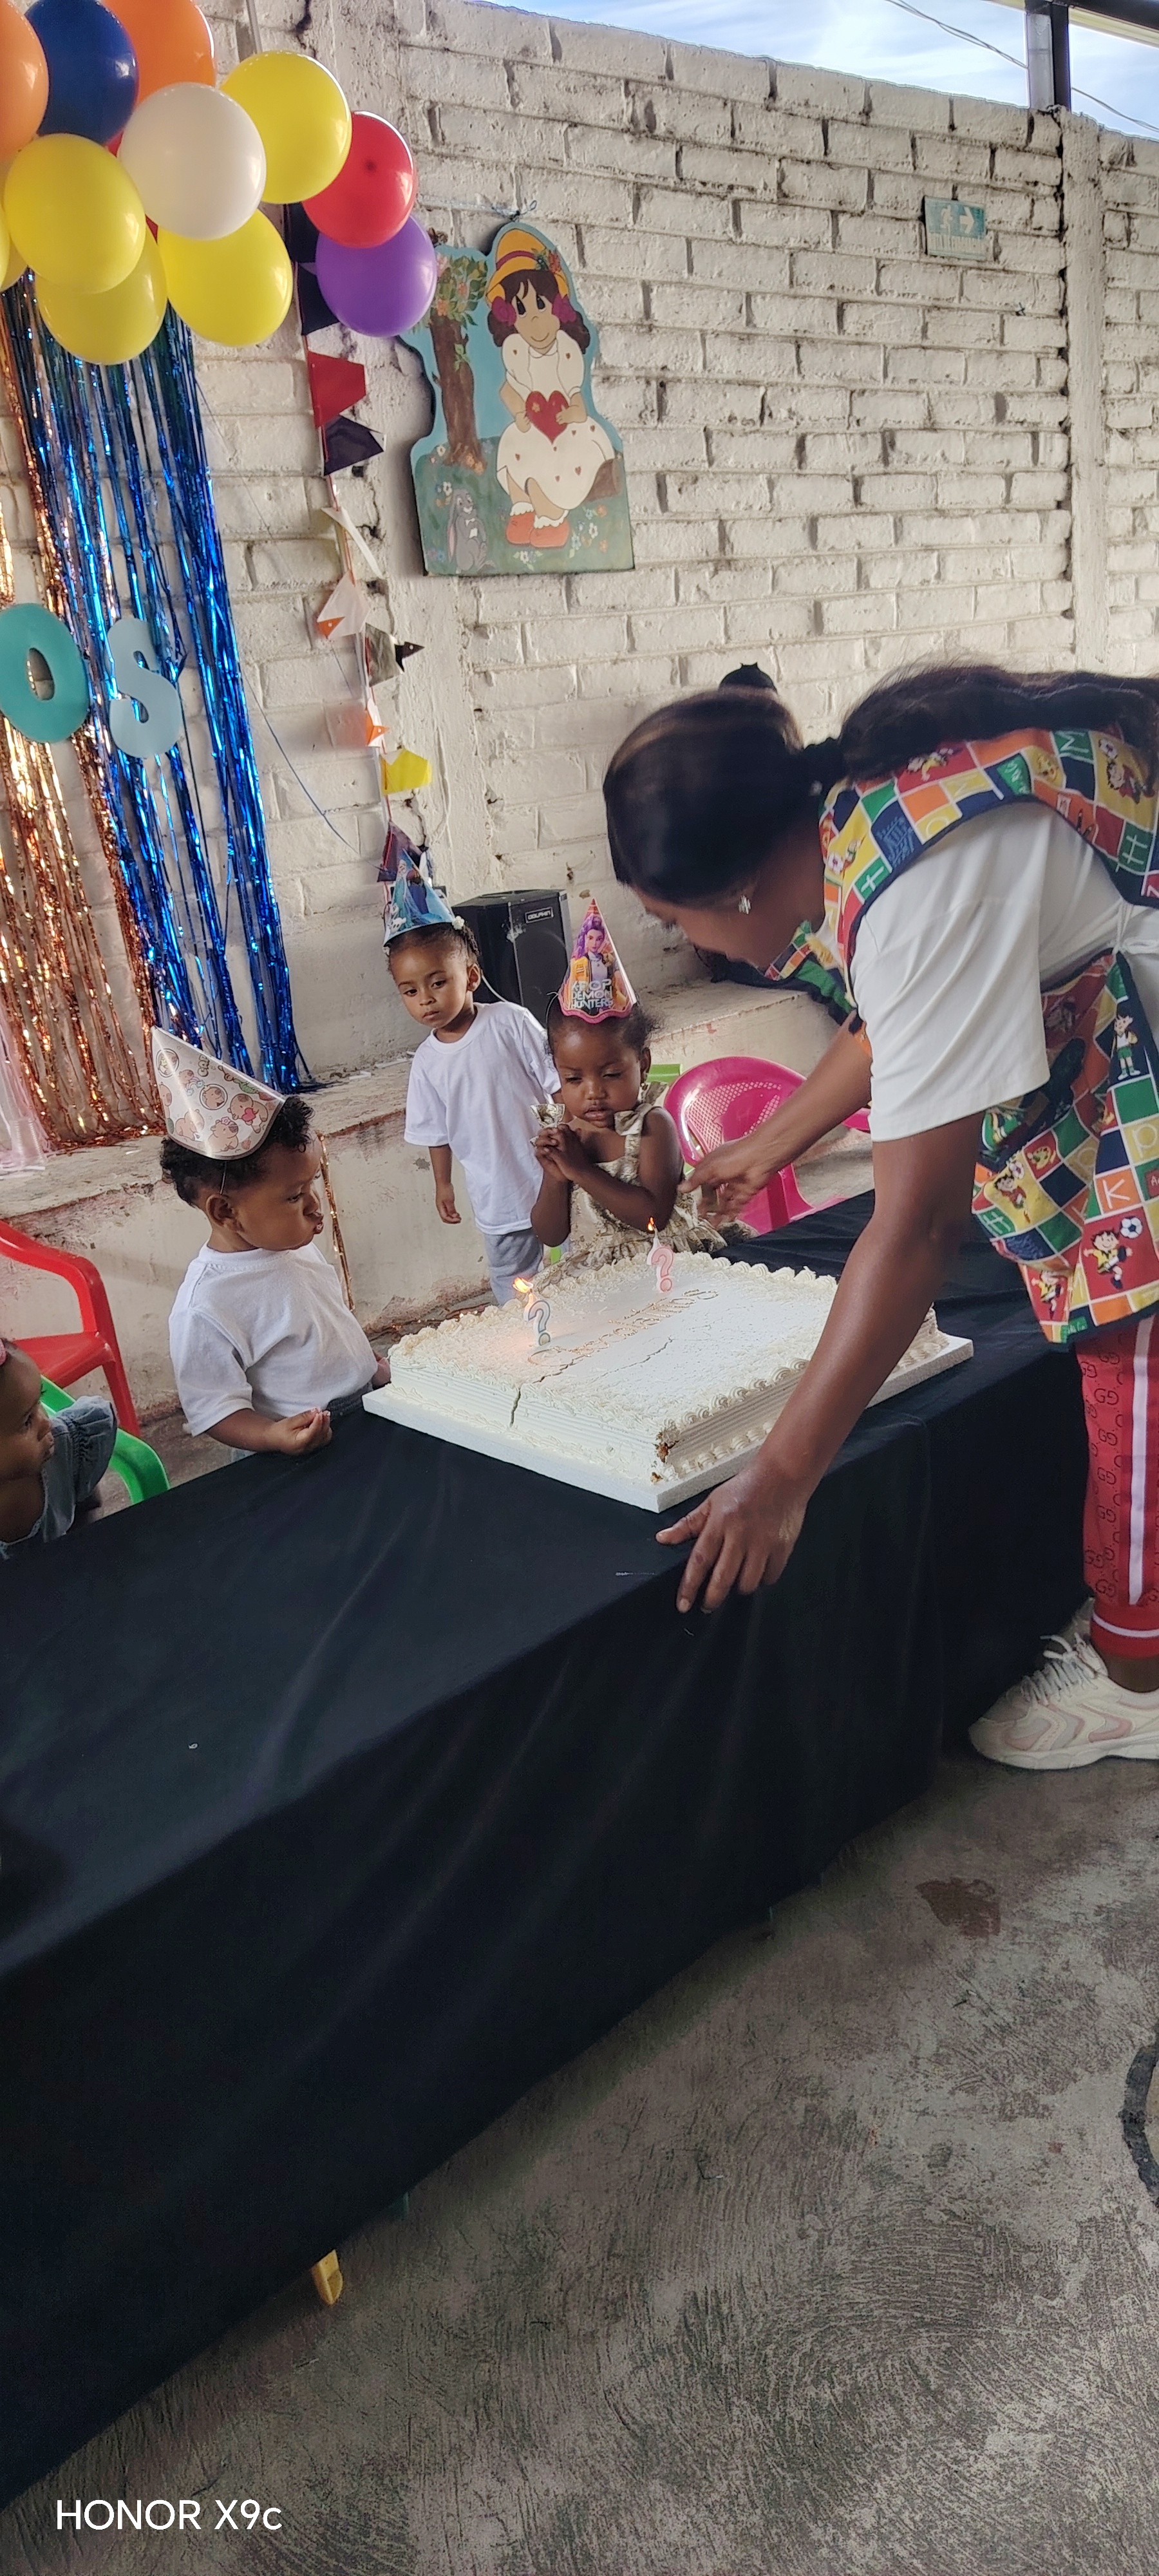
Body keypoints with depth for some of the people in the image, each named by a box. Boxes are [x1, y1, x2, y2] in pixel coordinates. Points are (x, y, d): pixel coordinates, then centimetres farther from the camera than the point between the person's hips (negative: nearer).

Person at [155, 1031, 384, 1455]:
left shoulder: (294, 1244, 4)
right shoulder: (204, 1309, -20)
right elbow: (213, 1408, -16)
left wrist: (375, 1367, 20)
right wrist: (272, 1436, -31)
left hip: (367, 1403, 7)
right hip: (307, 1460, -7)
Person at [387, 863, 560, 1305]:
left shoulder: (510, 1022, -10)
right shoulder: (427, 1062, -1)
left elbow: (558, 1085, -5)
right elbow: (437, 1131, 10)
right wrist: (443, 1185, 15)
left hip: (551, 1182, -2)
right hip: (497, 1200, 3)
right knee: (513, 1296, 9)